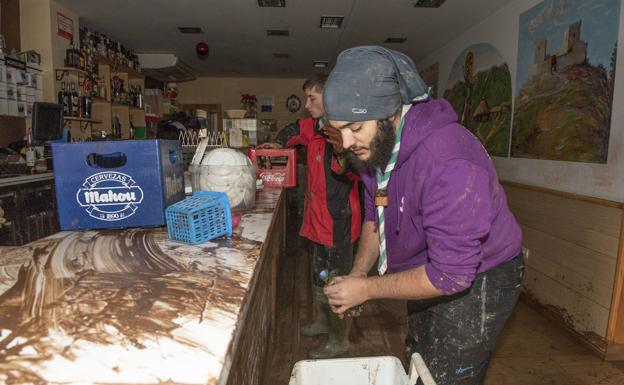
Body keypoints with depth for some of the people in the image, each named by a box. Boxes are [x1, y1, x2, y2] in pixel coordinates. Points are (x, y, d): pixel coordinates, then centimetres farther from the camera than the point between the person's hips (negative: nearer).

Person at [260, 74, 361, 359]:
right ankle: (321, 322, 46)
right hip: (319, 220, 9)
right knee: (319, 276, 25)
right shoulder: (315, 127, 5)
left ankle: (338, 341, 25)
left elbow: (352, 174, -30)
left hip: (338, 222, -9)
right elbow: (296, 129, 27)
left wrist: (342, 152, -47)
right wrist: (279, 143, 13)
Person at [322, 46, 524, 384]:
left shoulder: (448, 162, -37)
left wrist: (367, 289, -25)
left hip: (472, 283, -7)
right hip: (426, 274, 8)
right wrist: (359, 271, -8)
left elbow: (451, 275, -34)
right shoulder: (373, 147, -9)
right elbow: (374, 213, 5)